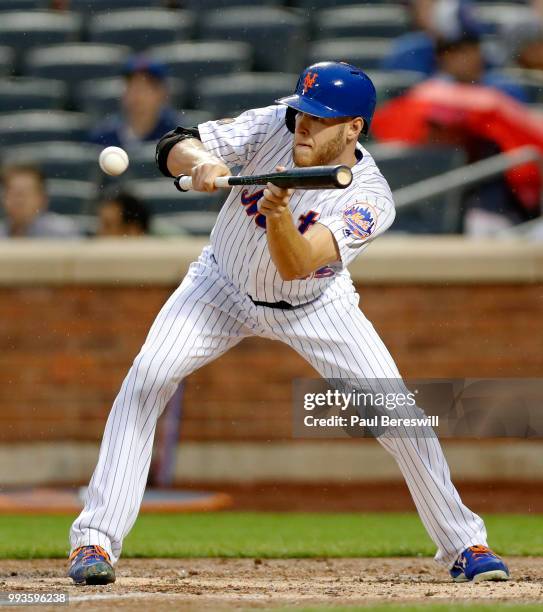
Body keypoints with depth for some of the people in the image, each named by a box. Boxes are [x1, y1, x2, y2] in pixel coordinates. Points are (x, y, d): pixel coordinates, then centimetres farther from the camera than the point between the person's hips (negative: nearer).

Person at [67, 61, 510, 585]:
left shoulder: (370, 202, -28)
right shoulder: (275, 125, -22)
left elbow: (293, 264, -40)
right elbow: (172, 148, -23)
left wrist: (279, 212, -60)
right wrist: (200, 161, -45)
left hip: (315, 307, -1)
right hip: (223, 287, 1)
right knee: (147, 377, -21)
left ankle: (463, 544, 11)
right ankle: (95, 540, -18)